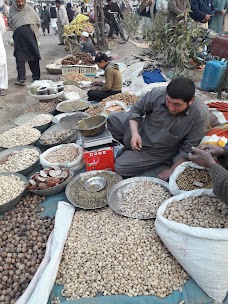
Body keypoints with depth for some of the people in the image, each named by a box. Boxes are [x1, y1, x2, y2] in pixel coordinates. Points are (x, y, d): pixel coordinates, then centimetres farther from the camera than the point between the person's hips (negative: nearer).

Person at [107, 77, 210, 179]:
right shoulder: (157, 94, -26)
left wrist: (172, 170, -17)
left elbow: (188, 148, -21)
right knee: (112, 118, -6)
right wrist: (134, 133, -23)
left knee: (120, 168, -8)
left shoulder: (201, 115, -31)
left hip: (159, 151, -4)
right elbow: (136, 109, -8)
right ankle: (131, 148, 11)